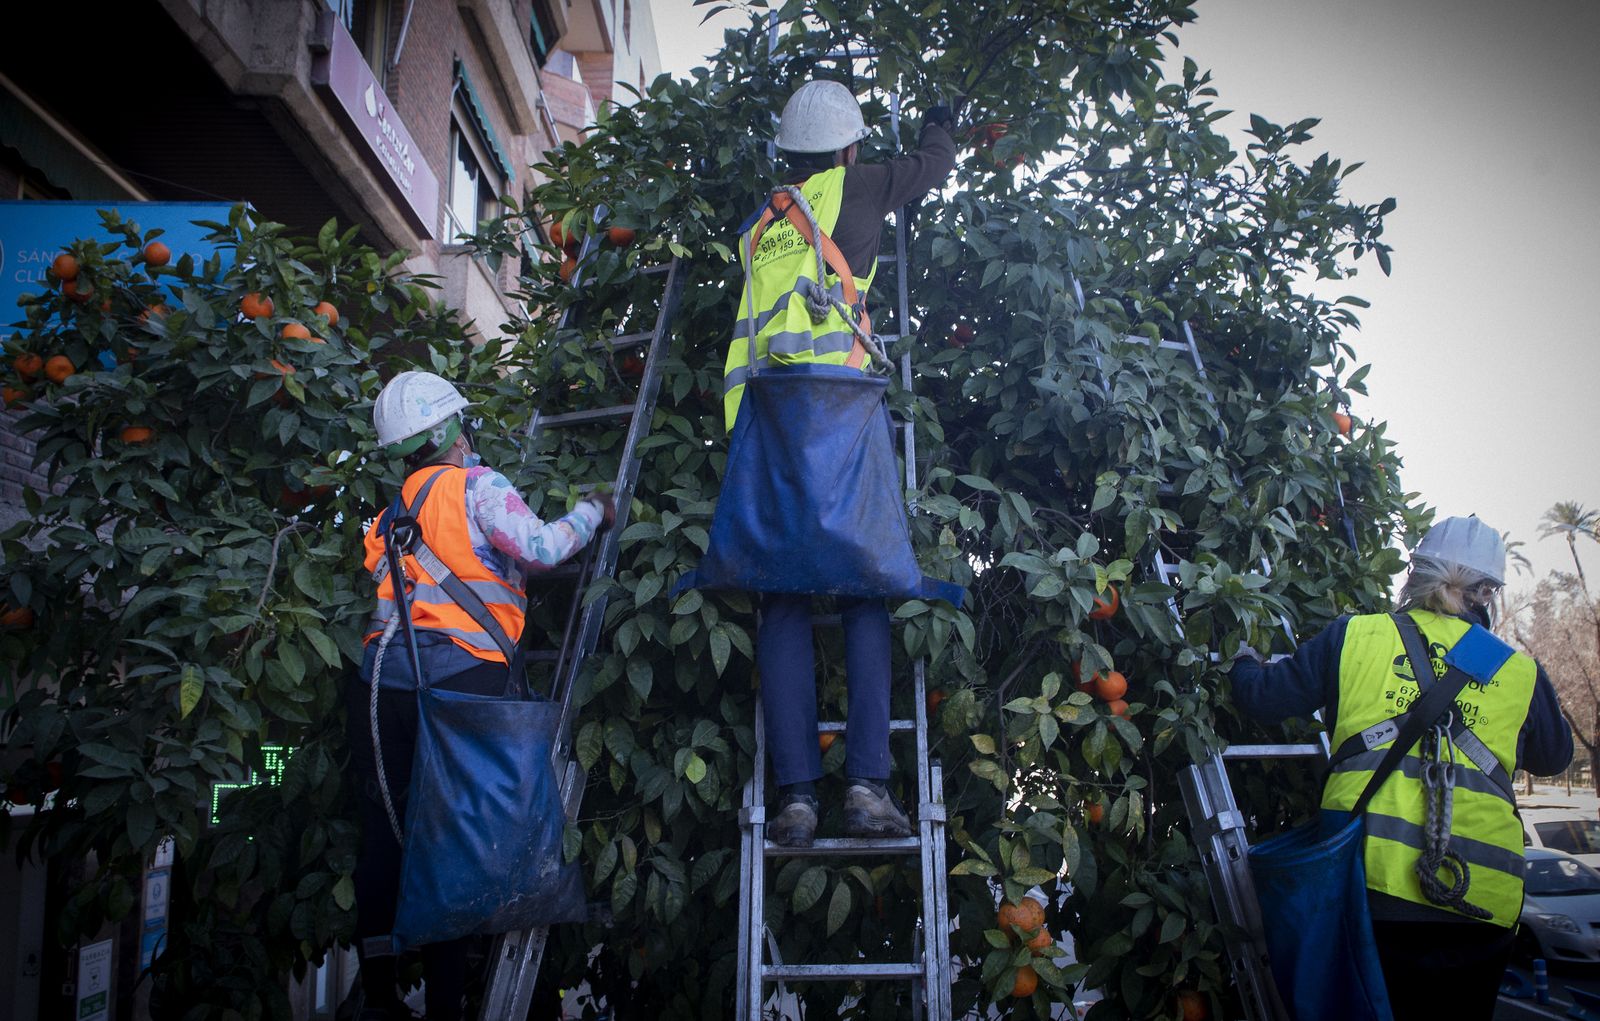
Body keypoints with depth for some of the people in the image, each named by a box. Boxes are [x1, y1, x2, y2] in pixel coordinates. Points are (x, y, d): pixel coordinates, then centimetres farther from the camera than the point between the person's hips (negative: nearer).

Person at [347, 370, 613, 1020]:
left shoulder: (391, 513, 21)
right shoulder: (475, 485, 1)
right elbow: (538, 549, -9)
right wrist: (592, 513, 6)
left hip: (383, 678, 6)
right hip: (458, 674, -6)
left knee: (383, 838, 11)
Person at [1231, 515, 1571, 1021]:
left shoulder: (1354, 636, 4)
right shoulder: (1521, 674, 10)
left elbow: (1265, 698, 7)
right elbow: (1552, 756, 29)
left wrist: (1244, 662, 30)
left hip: (1368, 880, -1)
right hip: (1480, 899, 2)